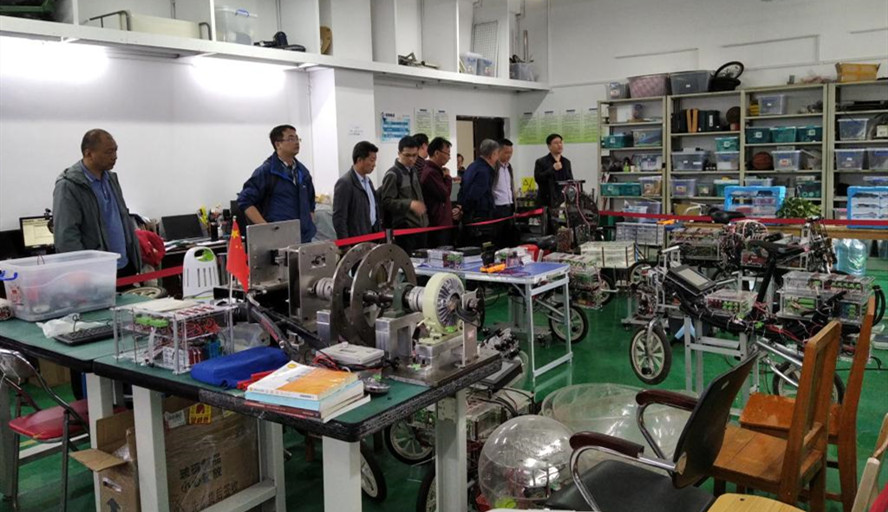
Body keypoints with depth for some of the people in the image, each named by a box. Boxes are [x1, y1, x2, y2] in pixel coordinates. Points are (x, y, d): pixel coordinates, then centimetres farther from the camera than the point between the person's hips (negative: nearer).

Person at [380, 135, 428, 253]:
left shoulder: (414, 171, 14)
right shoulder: (392, 175, -8)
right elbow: (387, 202, -14)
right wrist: (409, 204, -26)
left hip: (420, 226, 7)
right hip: (404, 227, -7)